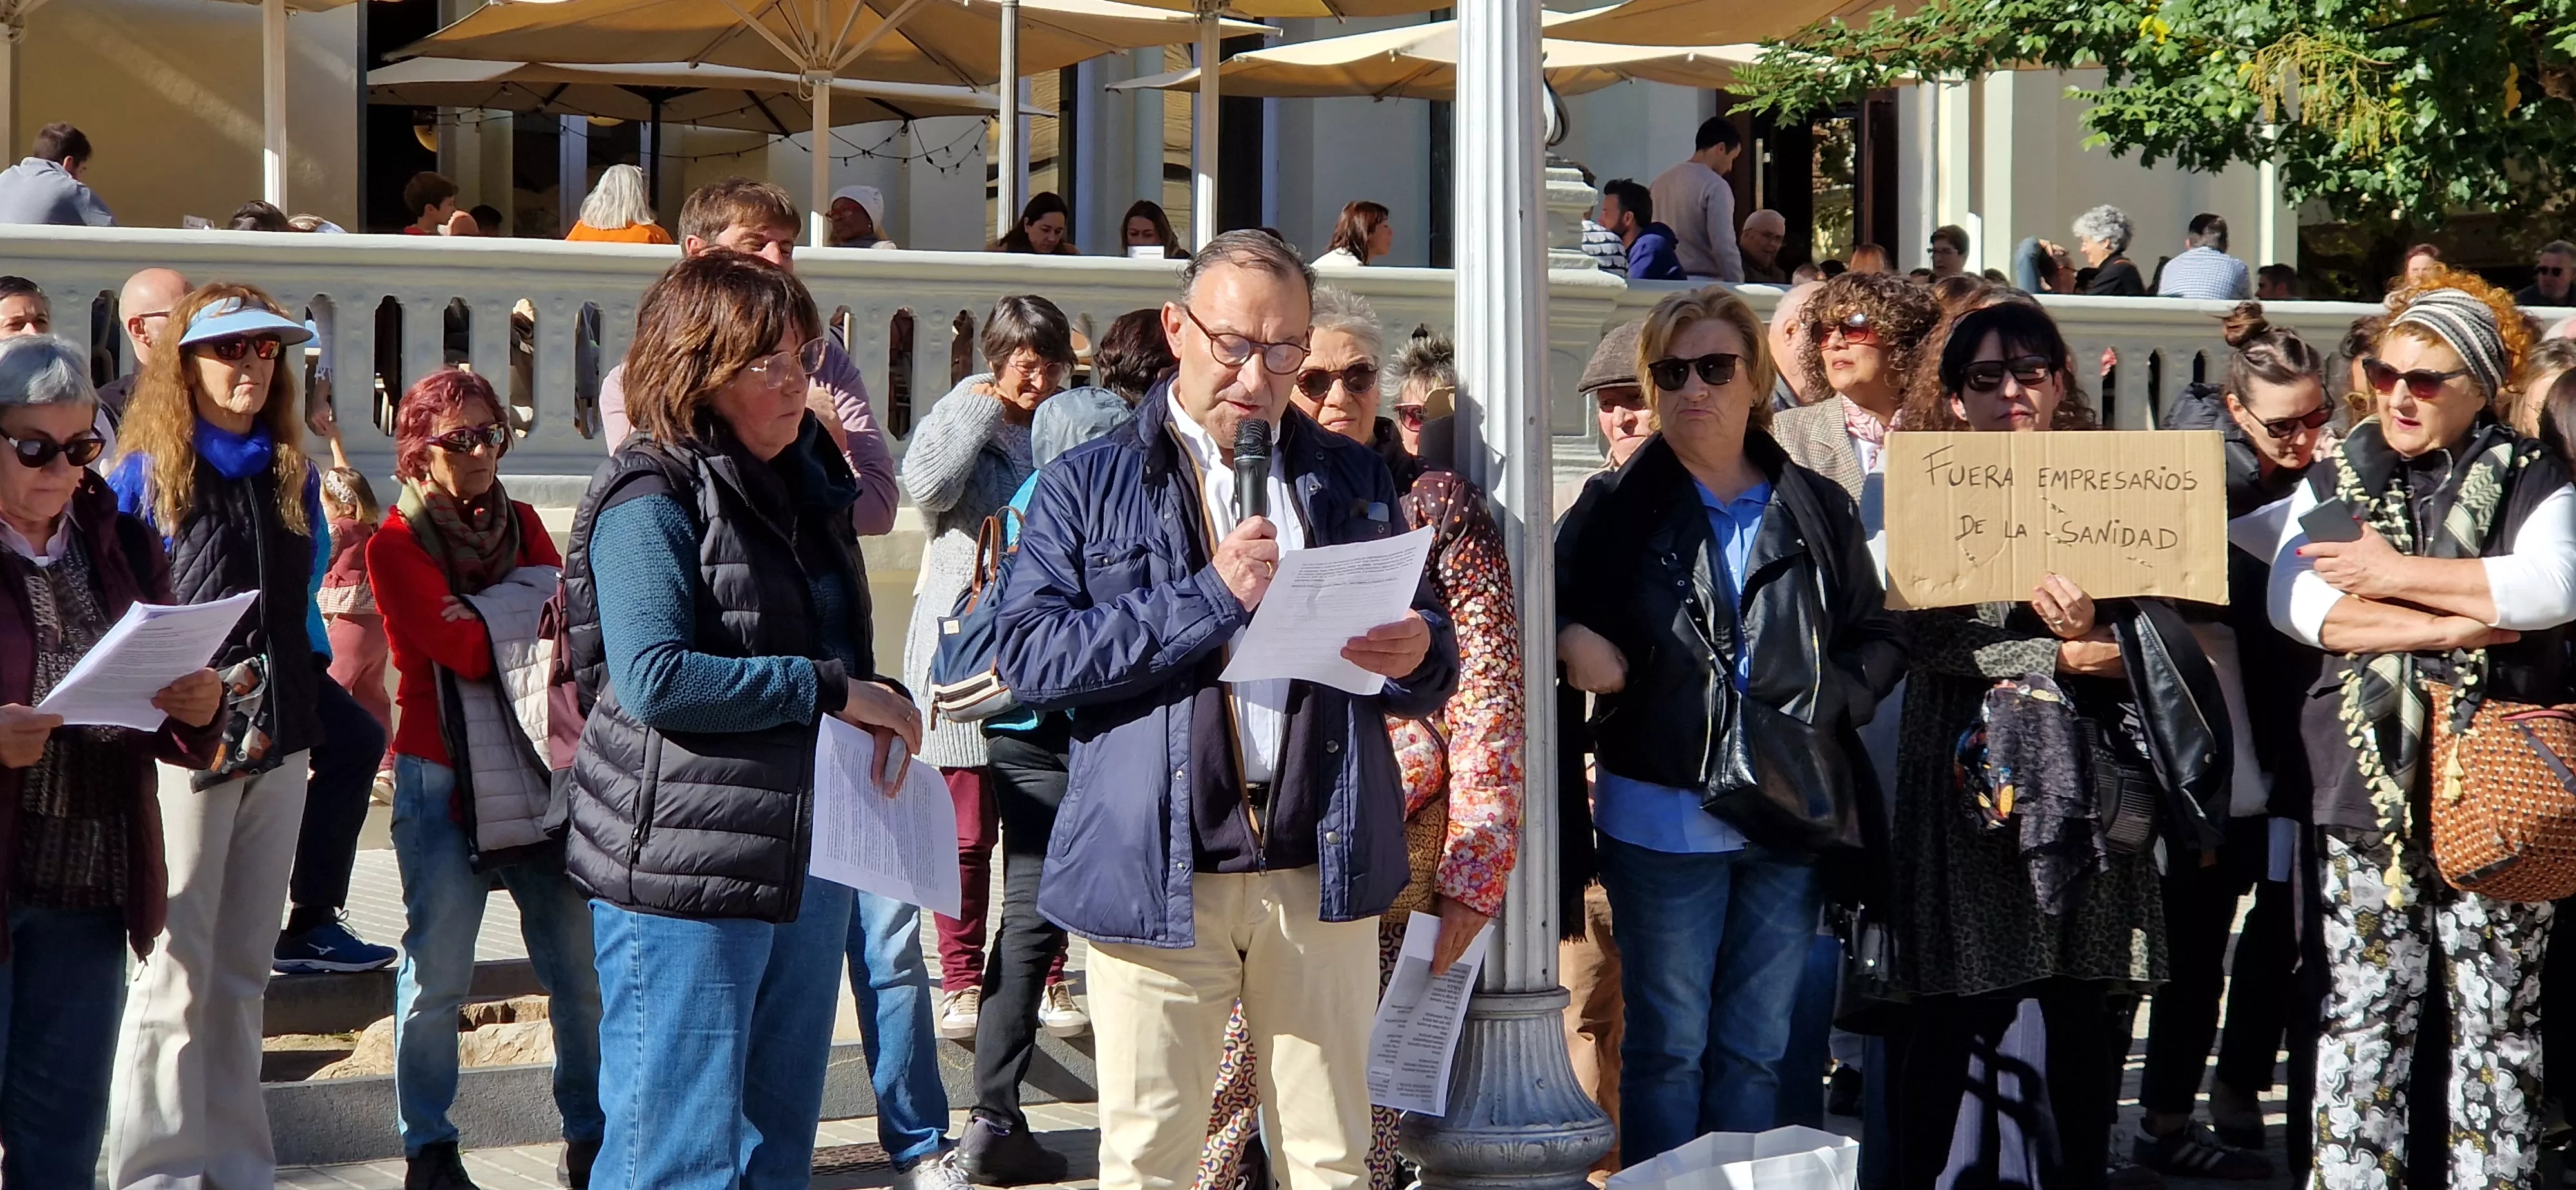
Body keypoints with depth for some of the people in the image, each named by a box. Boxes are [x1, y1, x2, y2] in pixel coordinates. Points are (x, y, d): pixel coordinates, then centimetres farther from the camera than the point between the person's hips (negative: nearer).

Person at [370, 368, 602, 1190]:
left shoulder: (522, 526, 14)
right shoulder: (395, 546, -2)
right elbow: (461, 650, -13)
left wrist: (490, 614, -15)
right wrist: (535, 602, -2)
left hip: (542, 775, 4)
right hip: (444, 783, -4)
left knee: (580, 970, 3)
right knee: (437, 978, -2)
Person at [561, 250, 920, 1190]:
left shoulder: (806, 484, 14)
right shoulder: (651, 502, -11)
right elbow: (654, 679, -22)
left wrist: (878, 706, 2)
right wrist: (833, 690, -19)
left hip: (806, 856, 8)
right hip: (684, 867, -8)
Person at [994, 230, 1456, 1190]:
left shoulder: (1354, 480, 16)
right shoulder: (1087, 486, 5)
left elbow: (1431, 663, 17)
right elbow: (1030, 657, -7)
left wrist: (1417, 654, -8)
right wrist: (1209, 598, -13)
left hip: (1323, 869, 2)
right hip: (1157, 875, -2)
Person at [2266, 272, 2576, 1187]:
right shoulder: (2337, 479, 12)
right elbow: (2293, 600, -5)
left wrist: (2397, 575, -13)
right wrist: (2441, 624, -14)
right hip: (2369, 789, 2)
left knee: (2497, 1020, 4)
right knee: (2361, 1016, 4)